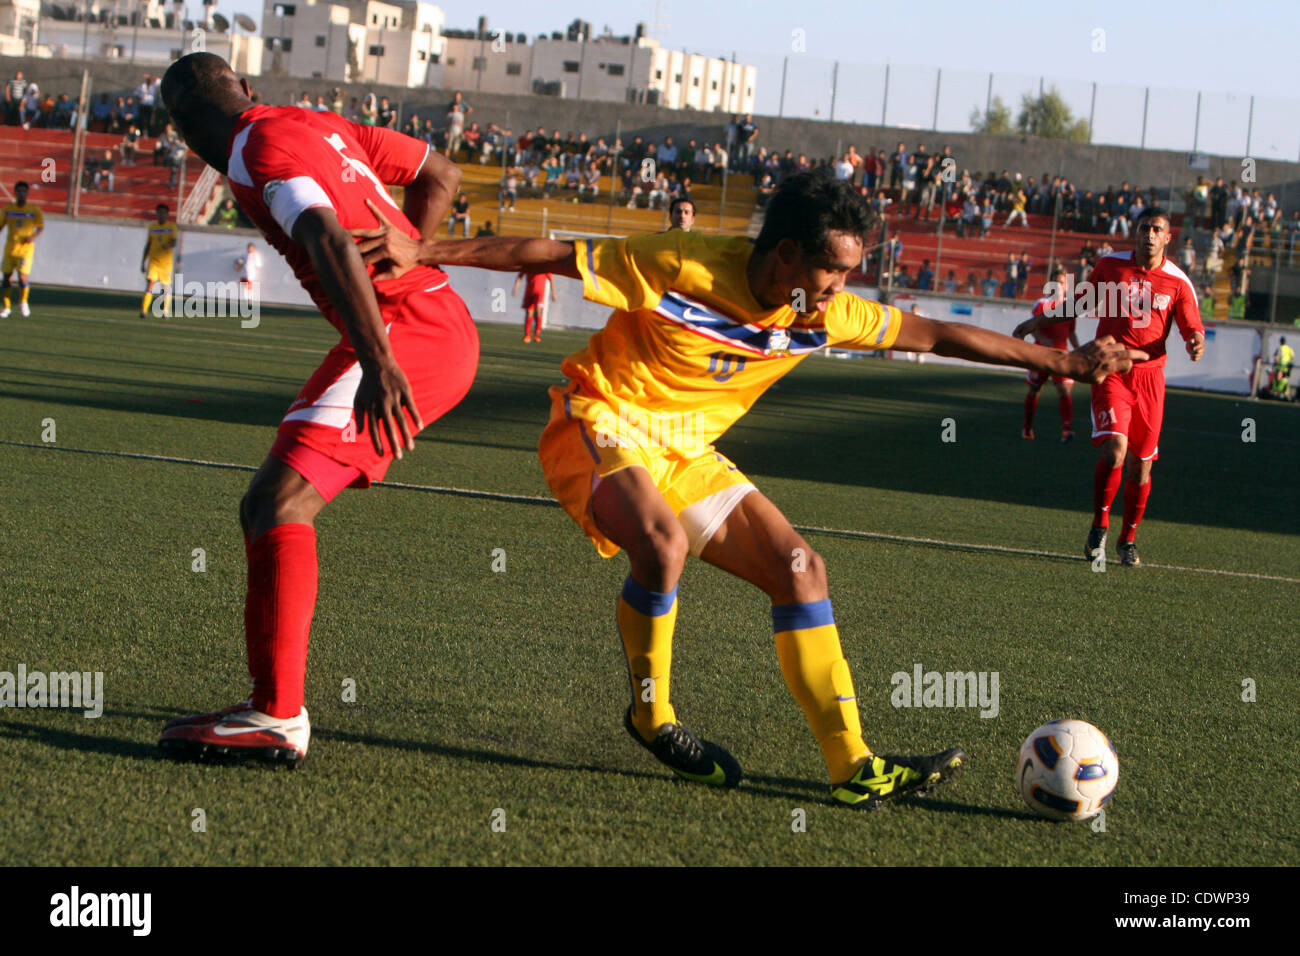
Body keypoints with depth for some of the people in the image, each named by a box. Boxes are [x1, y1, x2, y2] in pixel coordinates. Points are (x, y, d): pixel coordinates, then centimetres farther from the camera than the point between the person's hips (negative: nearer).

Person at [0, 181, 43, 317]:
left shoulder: (34, 210, 1)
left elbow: (41, 227, 4)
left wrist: (33, 236, -15)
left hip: (26, 248, -3)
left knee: (22, 277, -13)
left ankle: (23, 303, 10)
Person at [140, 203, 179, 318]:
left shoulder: (172, 227, 4)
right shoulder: (152, 227, 12)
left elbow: (174, 242, -9)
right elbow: (148, 245, 16)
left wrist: (168, 245, -33)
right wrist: (143, 262, 13)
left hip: (167, 262, -1)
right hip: (153, 261, 1)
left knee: (166, 286, 4)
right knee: (150, 284, -13)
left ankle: (166, 311, 18)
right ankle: (144, 311, -18)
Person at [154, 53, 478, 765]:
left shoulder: (258, 151, -8)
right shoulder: (319, 125, 20)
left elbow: (330, 241, -25)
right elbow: (439, 175, 28)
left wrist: (377, 361, -35)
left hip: (407, 333, -10)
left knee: (278, 501, -16)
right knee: (267, 508, 13)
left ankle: (279, 717, -20)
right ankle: (270, 704, 15)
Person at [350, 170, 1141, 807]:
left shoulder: (821, 313, -6)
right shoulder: (683, 268, -24)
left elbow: (937, 335, 1)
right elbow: (549, 255, -18)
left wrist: (1061, 362, 2)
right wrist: (426, 253, -20)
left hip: (684, 451, 7)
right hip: (600, 423, -7)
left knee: (799, 566, -5)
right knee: (664, 541, -35)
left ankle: (854, 766, -2)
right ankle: (651, 714, -8)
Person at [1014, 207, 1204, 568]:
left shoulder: (1178, 282, 0)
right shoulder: (1110, 265, 3)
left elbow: (1192, 328, 2)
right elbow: (1080, 302, 18)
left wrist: (1195, 343, -21)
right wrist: (1038, 322, 18)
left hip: (1150, 376, 1)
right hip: (1110, 372, -1)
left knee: (1140, 464, 3)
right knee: (1114, 450, -20)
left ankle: (1128, 540, 21)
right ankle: (1099, 527, -1)